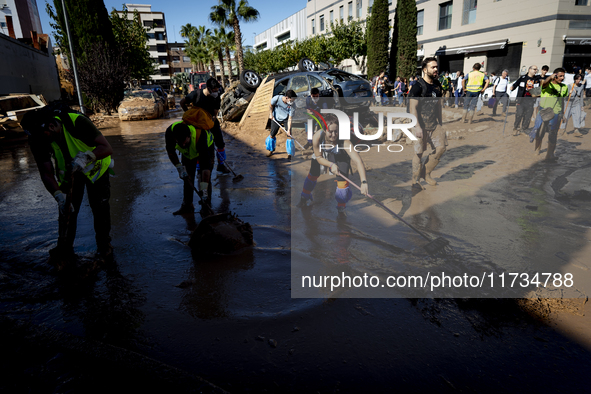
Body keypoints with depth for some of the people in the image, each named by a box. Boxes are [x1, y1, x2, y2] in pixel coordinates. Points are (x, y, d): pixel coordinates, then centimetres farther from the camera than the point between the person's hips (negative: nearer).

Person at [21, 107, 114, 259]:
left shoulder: (78, 122, -36)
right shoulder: (37, 140, -23)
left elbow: (107, 148, -38)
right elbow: (46, 173, -20)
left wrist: (85, 156, -54)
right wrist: (59, 196, -35)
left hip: (94, 165, -3)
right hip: (68, 171, 3)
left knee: (100, 206, -6)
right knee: (66, 207, 2)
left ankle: (104, 245, 10)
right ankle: (65, 247, 18)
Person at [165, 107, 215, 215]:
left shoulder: (200, 136, -47)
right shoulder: (170, 132, -36)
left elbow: (205, 166, -46)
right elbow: (170, 151, -11)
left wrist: (204, 191, -47)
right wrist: (180, 168, -17)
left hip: (206, 148, -4)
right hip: (188, 153, 4)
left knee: (205, 178, -13)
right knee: (187, 177, 4)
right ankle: (187, 205, 16)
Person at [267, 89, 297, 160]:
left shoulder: (293, 105, -28)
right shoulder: (277, 98, -28)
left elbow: (290, 118, -24)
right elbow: (271, 105, -5)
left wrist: (288, 130, -29)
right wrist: (271, 114, -3)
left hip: (286, 120, -1)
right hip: (275, 119, 1)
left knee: (289, 135, -12)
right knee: (272, 135, 7)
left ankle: (289, 154, 1)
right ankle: (271, 149, 33)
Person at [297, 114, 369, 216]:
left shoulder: (344, 141, -44)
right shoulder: (317, 137, -36)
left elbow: (358, 161, -53)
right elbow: (319, 157, -19)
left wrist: (364, 182, -65)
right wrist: (331, 165, -37)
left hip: (340, 157, -2)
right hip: (322, 155, 2)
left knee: (342, 180, -17)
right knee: (313, 174, 7)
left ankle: (341, 208, 10)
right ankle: (305, 199, 39)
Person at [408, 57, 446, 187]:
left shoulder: (437, 85, 10)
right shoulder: (418, 86, -12)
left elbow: (439, 104, 19)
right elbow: (413, 108, -16)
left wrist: (441, 122, 17)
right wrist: (417, 127, -22)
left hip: (434, 124, 7)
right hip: (420, 124, -7)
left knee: (441, 147, 3)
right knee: (419, 152, 0)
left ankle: (426, 173, 19)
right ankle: (415, 180, 14)